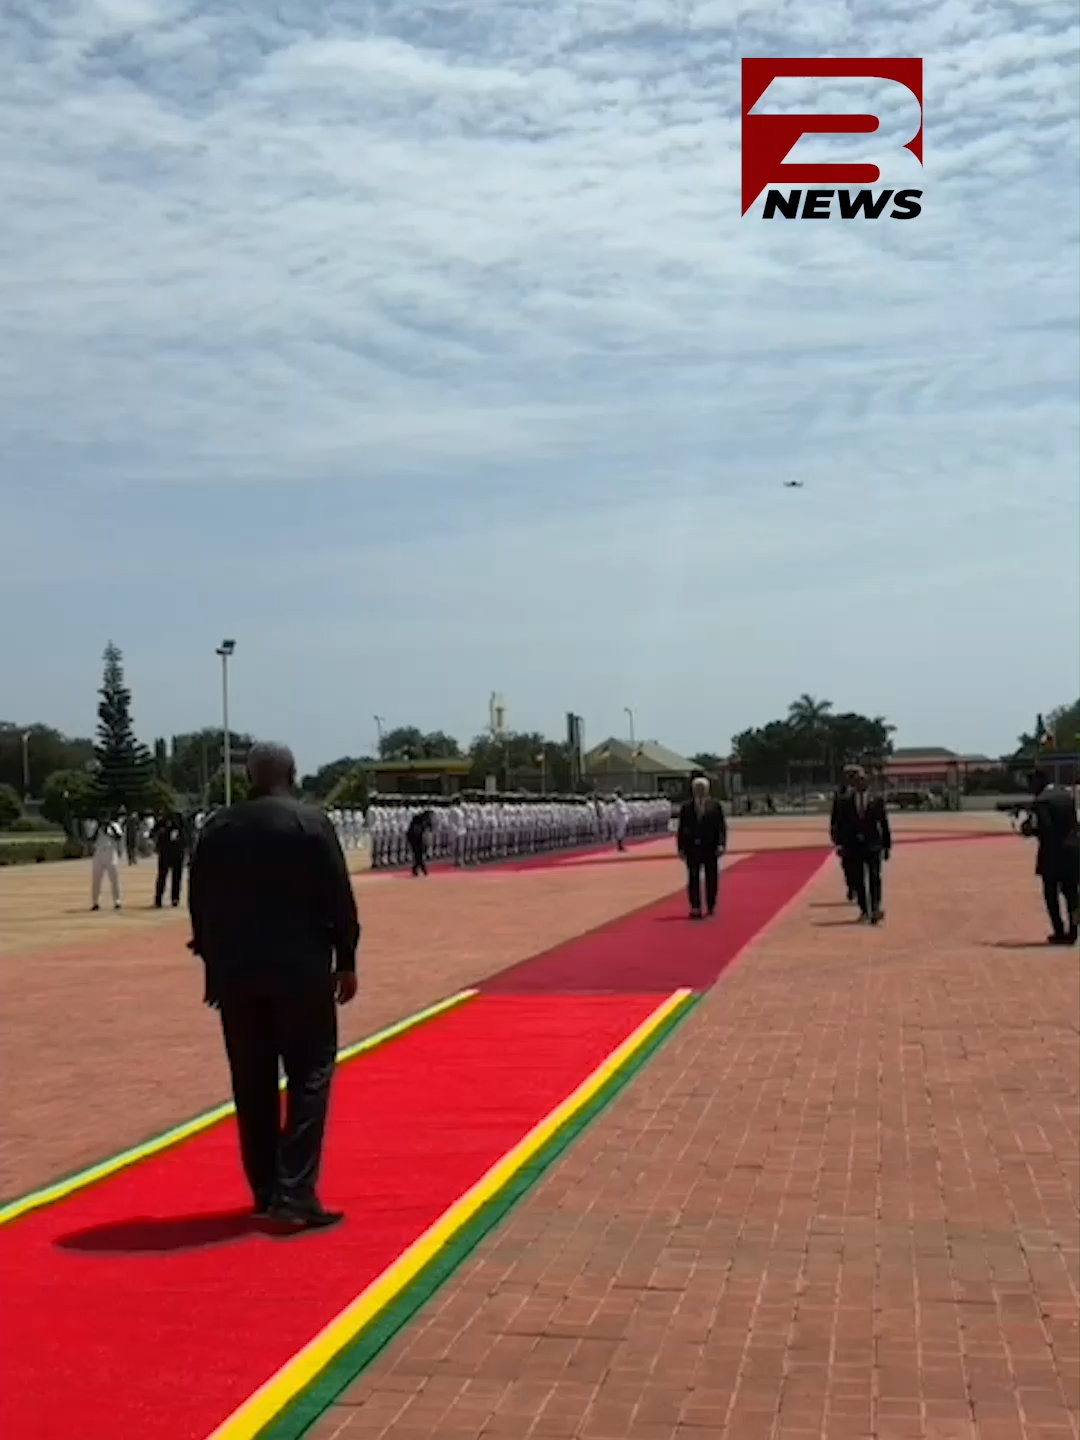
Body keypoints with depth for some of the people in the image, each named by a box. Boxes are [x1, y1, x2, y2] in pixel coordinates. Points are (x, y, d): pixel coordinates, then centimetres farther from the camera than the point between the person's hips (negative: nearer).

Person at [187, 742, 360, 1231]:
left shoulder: (216, 828, 6)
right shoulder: (312, 823, -6)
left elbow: (199, 904, 9)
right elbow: (338, 898, -7)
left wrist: (213, 963, 17)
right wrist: (346, 962, 2)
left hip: (235, 972, 4)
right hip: (301, 970, -4)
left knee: (252, 1085, 12)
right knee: (309, 1079, 1)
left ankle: (265, 1192, 20)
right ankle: (295, 1195, -6)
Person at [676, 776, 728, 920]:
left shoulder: (715, 805, 2)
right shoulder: (686, 807, 4)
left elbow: (721, 826, -1)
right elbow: (681, 828, 4)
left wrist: (721, 844, -11)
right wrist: (681, 847, 0)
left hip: (711, 848, 0)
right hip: (692, 847, 0)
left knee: (711, 878, 6)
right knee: (693, 878, 0)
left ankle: (712, 906, 17)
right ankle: (695, 908, 3)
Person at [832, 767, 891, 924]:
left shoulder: (877, 801, 4)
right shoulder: (844, 802, 4)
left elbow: (884, 825, 7)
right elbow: (837, 824, 5)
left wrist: (887, 846, 6)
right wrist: (839, 843, -4)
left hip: (873, 846, -1)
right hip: (853, 846, 1)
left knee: (874, 878, -12)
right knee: (857, 881, 4)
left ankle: (875, 909, -12)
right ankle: (864, 911, 14)